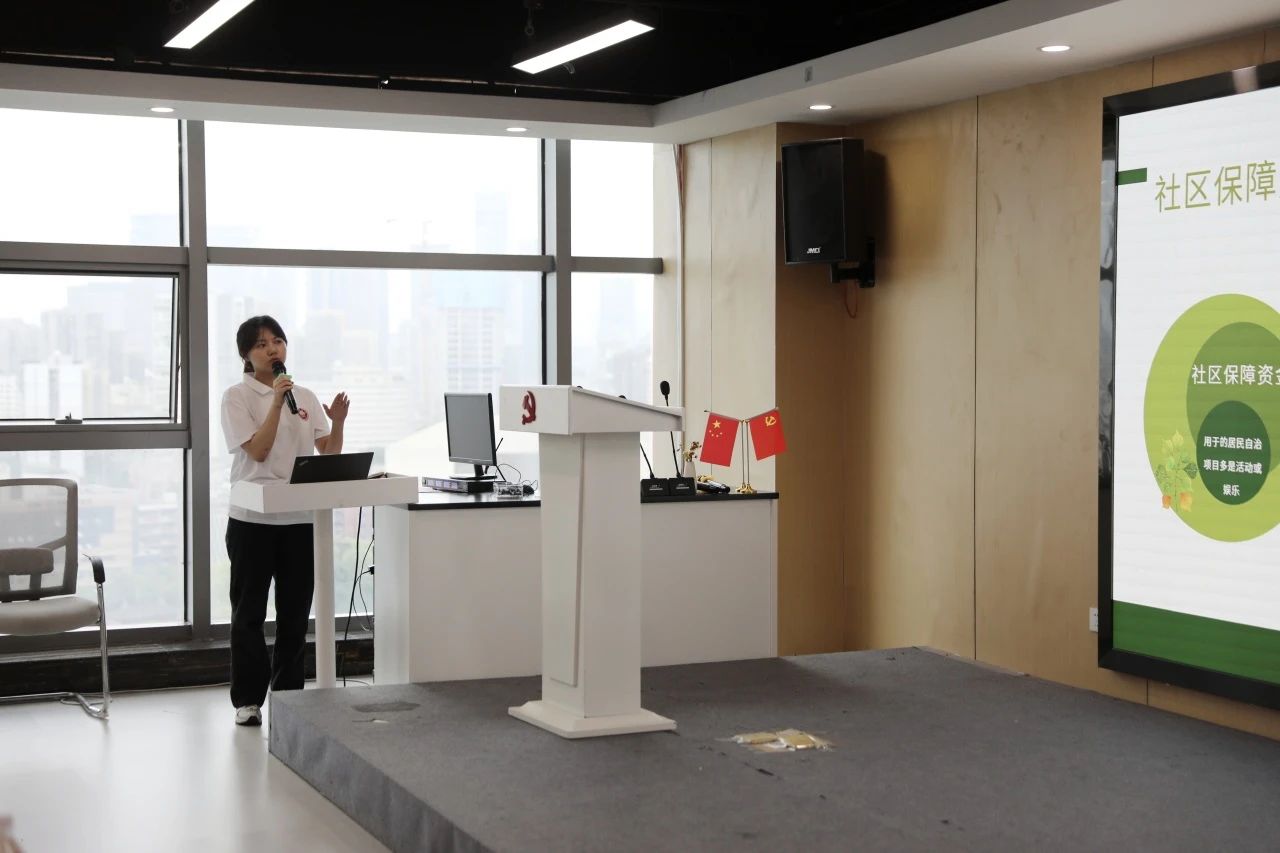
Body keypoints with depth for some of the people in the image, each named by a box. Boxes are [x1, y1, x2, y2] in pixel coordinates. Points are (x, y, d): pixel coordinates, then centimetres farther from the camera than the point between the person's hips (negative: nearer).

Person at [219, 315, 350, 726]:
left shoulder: (305, 397, 11)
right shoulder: (237, 397, -2)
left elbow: (330, 455, 6)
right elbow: (258, 450, -14)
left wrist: (337, 422, -12)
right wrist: (277, 401, -19)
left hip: (300, 517, 4)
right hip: (252, 518, -4)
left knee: (295, 611, 8)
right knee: (249, 613, 3)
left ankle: (287, 695, 18)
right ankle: (248, 700, 10)